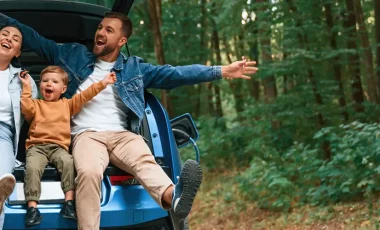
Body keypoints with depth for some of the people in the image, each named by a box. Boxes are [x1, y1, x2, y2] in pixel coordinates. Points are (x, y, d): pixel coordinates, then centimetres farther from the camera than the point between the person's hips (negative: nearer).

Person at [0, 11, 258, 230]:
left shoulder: (134, 68, 17)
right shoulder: (74, 55, 18)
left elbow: (173, 74, 13)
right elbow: (35, 40, 24)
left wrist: (221, 71, 7)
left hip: (123, 135, 0)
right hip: (87, 134, 0)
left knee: (145, 161, -36)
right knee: (88, 172, -37)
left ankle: (172, 197, -68)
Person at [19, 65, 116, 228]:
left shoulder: (67, 104, 24)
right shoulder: (36, 104, 21)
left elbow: (84, 96, 17)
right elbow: (26, 108, -1)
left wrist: (102, 83, 11)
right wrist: (27, 88, 0)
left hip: (58, 146, 1)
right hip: (37, 146, -1)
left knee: (68, 161, -32)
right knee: (32, 167, -31)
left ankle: (69, 202, -35)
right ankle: (32, 207, -34)